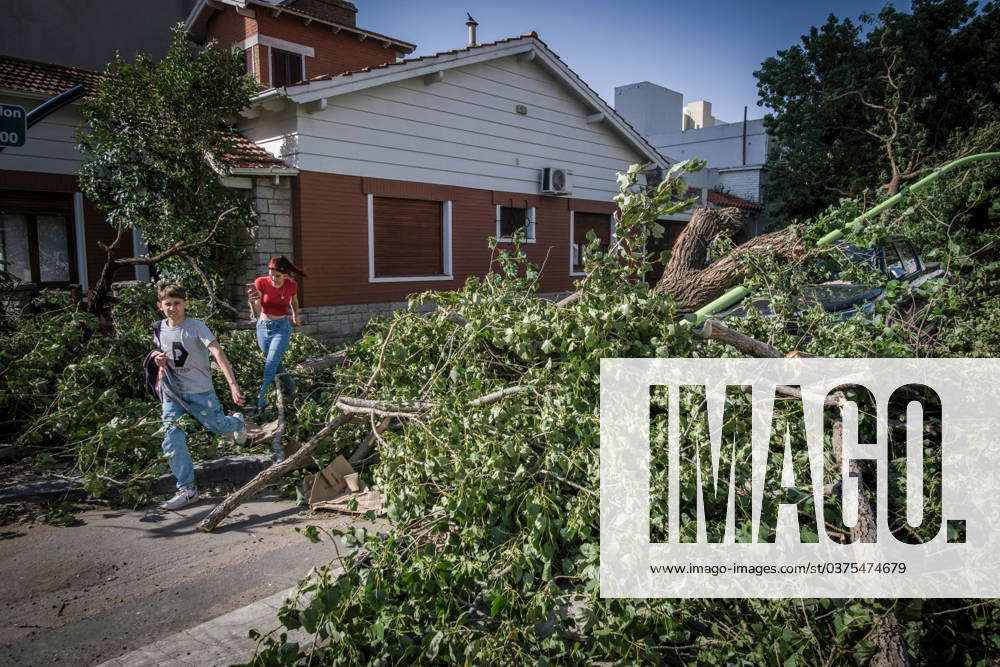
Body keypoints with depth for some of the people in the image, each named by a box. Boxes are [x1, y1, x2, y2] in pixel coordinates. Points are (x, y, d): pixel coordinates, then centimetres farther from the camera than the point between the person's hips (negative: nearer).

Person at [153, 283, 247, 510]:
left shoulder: (196, 327, -15)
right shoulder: (159, 330, 3)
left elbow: (217, 352, -27)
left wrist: (233, 384, -40)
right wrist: (160, 360, -5)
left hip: (199, 391, -4)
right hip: (172, 392, 4)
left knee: (218, 426, 11)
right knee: (173, 442, -6)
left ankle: (237, 422, 49)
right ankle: (187, 489, 5)